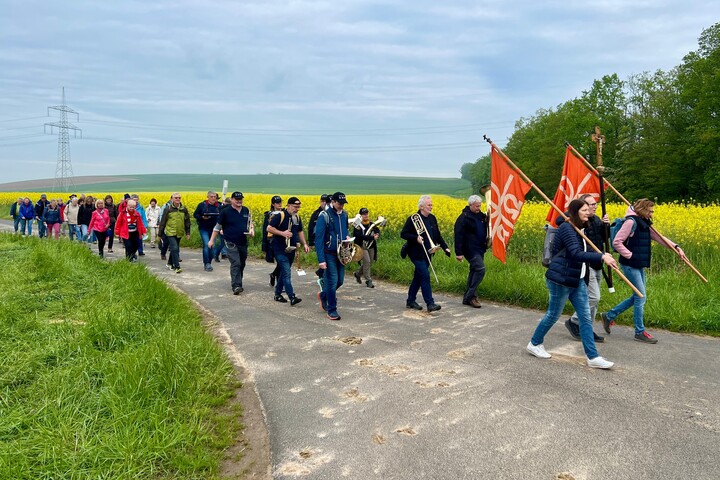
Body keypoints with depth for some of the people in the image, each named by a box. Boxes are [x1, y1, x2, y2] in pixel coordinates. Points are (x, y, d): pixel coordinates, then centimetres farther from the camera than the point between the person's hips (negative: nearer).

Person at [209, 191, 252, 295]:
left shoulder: (246, 211, 7)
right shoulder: (225, 212, -6)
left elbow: (249, 223, 22)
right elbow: (217, 227, 1)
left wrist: (250, 230, 0)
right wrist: (211, 240, 0)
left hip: (243, 242, 5)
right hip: (231, 243, -5)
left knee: (241, 265, 12)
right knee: (235, 264, -16)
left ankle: (238, 284, 27)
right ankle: (236, 287, -15)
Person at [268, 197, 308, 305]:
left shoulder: (297, 217, 10)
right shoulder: (279, 215, -13)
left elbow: (300, 231, 19)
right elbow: (269, 228, -15)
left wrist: (304, 244, 6)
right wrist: (282, 233, -26)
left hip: (291, 249, 8)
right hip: (280, 249, -8)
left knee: (284, 272, 14)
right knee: (287, 272, -13)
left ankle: (278, 294, 26)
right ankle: (292, 297, -17)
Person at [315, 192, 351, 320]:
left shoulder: (344, 214, 7)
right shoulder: (324, 216, -14)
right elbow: (319, 238, -16)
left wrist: (347, 236, 4)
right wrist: (321, 259, -20)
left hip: (340, 253, 7)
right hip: (329, 254, -6)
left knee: (339, 281, 11)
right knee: (332, 281, -4)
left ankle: (323, 295, 38)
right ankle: (332, 310, 8)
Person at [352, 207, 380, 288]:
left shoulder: (371, 224, 9)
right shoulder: (358, 225, -10)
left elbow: (377, 231, 4)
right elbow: (361, 236, -21)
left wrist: (376, 234, -20)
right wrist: (372, 237, -24)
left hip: (371, 247, 6)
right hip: (362, 247, -6)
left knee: (369, 263, 10)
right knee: (367, 262, -16)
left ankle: (358, 273, 35)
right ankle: (368, 280, -4)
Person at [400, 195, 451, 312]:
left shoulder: (432, 218, 9)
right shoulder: (413, 219, -11)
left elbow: (437, 236, 15)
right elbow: (403, 234, -10)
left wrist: (445, 247, 4)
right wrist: (416, 238, -24)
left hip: (427, 254, 7)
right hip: (417, 253, -7)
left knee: (418, 277, 13)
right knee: (425, 276, -13)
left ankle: (410, 300, 24)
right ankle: (430, 303, -10)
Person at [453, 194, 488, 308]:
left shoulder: (481, 215, 12)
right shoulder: (464, 217, -12)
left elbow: (485, 230, 28)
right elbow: (458, 236, -15)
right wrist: (459, 253, -18)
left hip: (480, 249, 9)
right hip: (471, 250, -9)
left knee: (474, 271, 10)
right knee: (480, 269, -18)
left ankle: (467, 298, 18)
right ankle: (470, 296, -10)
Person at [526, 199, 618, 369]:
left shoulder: (579, 229, 14)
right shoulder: (566, 228, -17)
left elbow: (584, 252, 12)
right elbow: (576, 254, -28)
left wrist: (603, 256, -5)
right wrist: (602, 257, -35)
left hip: (577, 280, 9)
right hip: (561, 280, -9)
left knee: (585, 316, 5)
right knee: (553, 315, 5)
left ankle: (592, 357, 8)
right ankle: (534, 344, 25)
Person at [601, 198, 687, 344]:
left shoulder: (644, 224, 13)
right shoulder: (631, 222, -15)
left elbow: (659, 237, 12)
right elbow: (616, 242, -19)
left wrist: (676, 247, 0)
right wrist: (630, 255, -19)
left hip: (639, 265, 10)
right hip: (630, 265, -10)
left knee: (638, 297, 14)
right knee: (641, 297, -4)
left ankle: (609, 315, 24)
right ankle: (640, 332, 8)